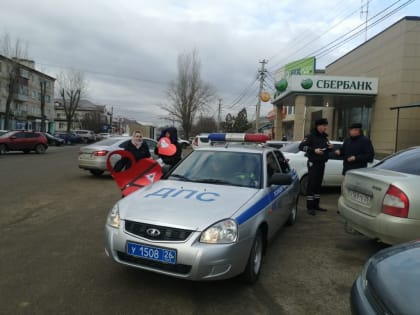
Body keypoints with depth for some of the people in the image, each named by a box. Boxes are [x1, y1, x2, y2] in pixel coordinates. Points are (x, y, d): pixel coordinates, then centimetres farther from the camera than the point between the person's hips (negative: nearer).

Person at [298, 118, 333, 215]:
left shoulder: (324, 136, 14)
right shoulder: (311, 136, -9)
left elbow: (326, 148, 24)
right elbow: (301, 146, -17)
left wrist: (330, 147, 0)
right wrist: (314, 150, -25)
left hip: (322, 163, 7)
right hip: (313, 163, -7)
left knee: (318, 185, 11)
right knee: (311, 184, -7)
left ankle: (316, 205, 19)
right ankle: (310, 207, -4)